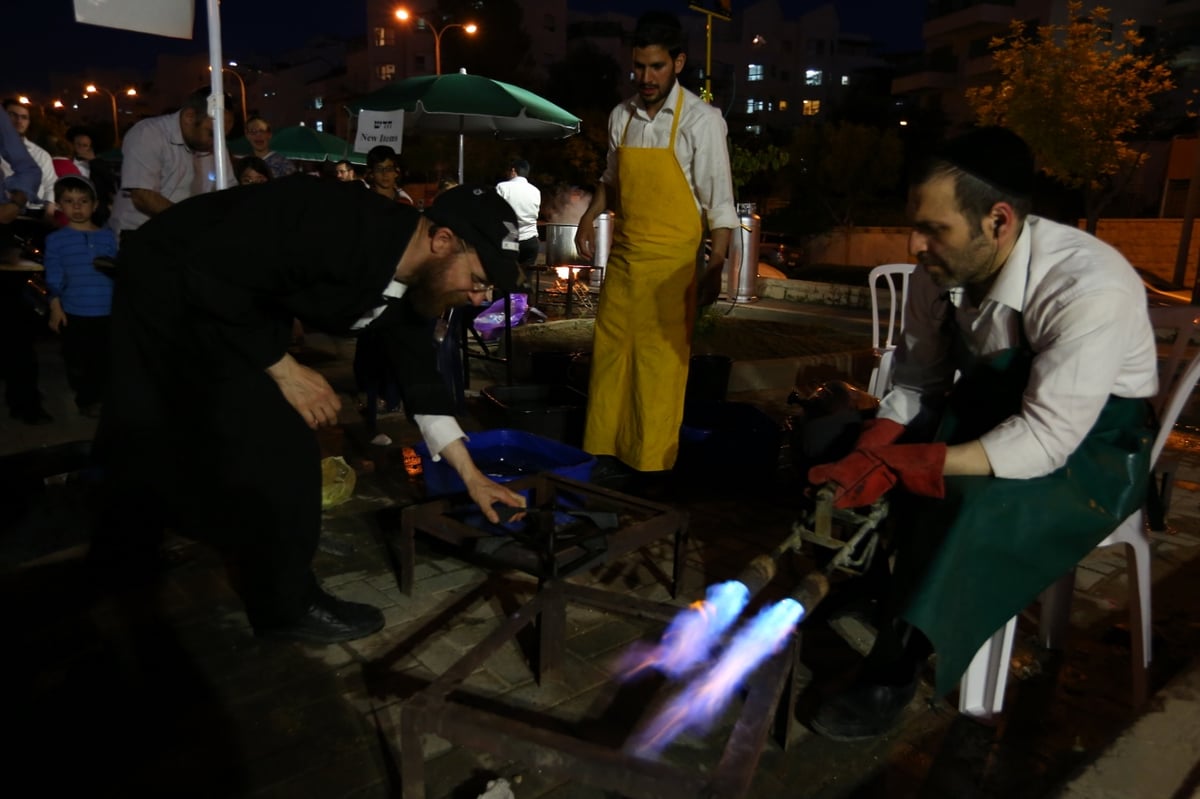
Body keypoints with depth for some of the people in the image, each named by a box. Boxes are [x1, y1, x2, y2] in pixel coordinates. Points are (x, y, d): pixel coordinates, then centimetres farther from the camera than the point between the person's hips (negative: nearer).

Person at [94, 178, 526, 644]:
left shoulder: (409, 281, -8)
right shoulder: (337, 227, -36)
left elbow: (421, 379, 0)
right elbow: (209, 279, -33)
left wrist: (471, 476, 2)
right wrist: (283, 369, -24)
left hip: (237, 301, 8)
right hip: (168, 282, -8)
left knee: (158, 437, 23)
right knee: (276, 447, -12)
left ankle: (117, 562, 47)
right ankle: (285, 605, 6)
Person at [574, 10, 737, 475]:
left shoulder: (702, 120, -9)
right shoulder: (621, 116, 7)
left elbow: (719, 202, -9)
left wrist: (715, 269, -14)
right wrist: (588, 220, 10)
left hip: (670, 261, -5)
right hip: (623, 255, 5)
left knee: (661, 363, 1)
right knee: (609, 353, 10)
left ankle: (651, 461, 13)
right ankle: (602, 447, 23)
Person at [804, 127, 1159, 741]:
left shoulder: (1091, 289, -31)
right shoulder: (938, 271, -13)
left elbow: (1046, 439, -33)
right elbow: (915, 384, -4)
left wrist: (897, 466, -37)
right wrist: (868, 456, -22)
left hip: (1089, 449, -6)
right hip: (984, 416, 6)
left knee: (970, 505, -36)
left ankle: (891, 676, -15)